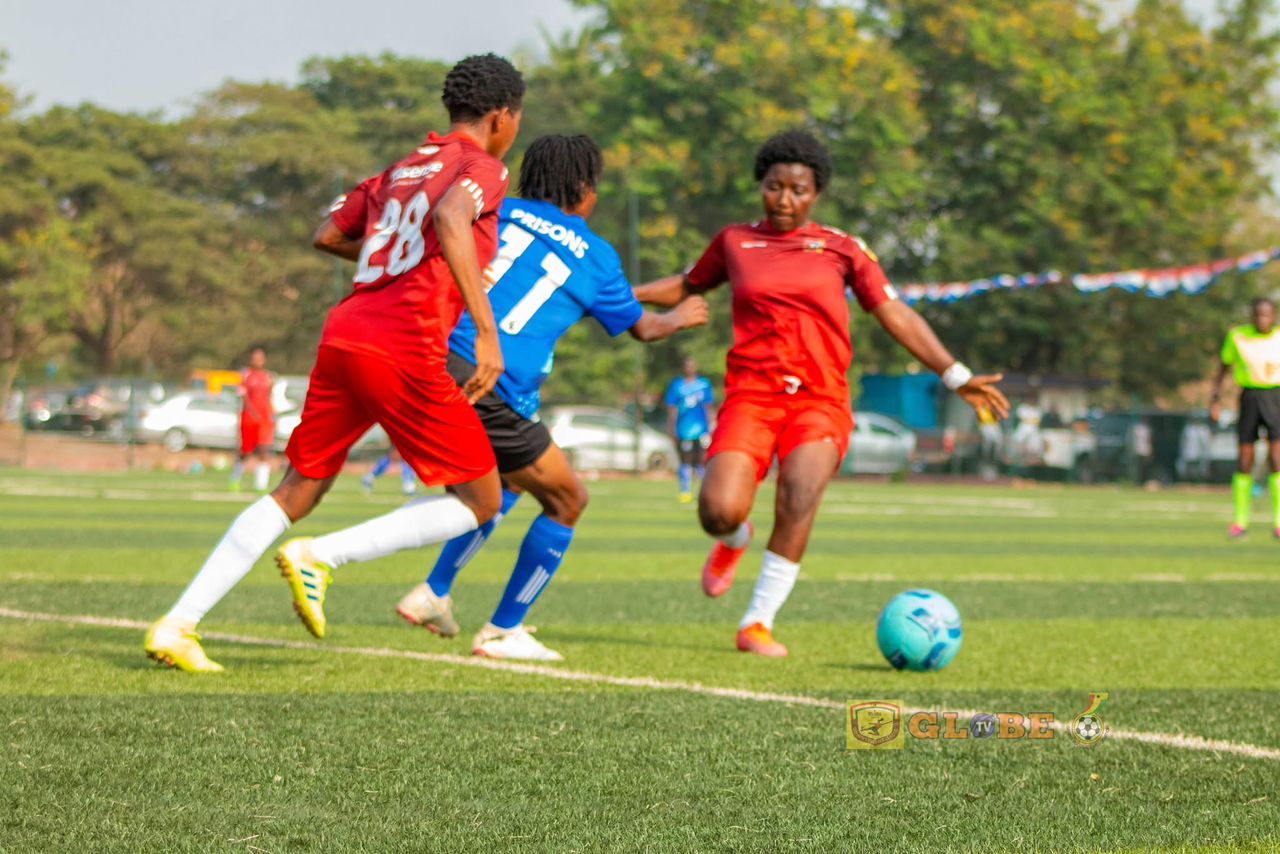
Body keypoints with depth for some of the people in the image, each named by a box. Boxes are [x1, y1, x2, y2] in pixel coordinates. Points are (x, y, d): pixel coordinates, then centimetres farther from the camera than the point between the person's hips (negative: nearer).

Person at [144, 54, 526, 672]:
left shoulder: (400, 170, 24)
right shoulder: (483, 168, 2)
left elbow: (327, 236, 29)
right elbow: (450, 217, -21)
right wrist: (486, 331, -24)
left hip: (343, 336, 7)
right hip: (405, 350, -7)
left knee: (297, 493, 15)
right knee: (480, 500, 6)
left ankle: (177, 625, 5)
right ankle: (321, 557, -8)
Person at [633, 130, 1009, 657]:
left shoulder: (841, 249, 11)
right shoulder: (735, 242, 14)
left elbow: (895, 315, 11)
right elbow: (687, 287, 31)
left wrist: (956, 376, 6)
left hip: (820, 401, -1)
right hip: (751, 396, 1)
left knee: (800, 495, -29)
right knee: (720, 510, -21)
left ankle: (758, 624, -17)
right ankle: (734, 542, 20)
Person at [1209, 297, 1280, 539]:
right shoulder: (1238, 336, 1)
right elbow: (1223, 366, 11)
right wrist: (1215, 398, 4)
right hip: (1249, 398, 1)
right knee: (1244, 460, -1)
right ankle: (1240, 521, 7)